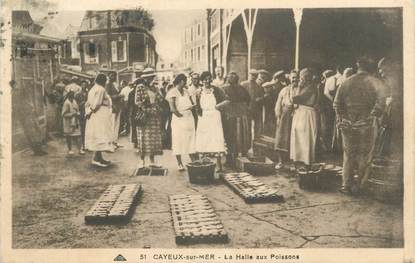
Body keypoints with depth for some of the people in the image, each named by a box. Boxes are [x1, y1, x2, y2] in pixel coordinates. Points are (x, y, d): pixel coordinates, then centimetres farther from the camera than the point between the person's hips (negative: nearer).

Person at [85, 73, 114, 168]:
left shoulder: (92, 89, 16)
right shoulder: (101, 89, -13)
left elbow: (88, 103, 15)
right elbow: (96, 104, -18)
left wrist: (88, 112, 8)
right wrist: (91, 112, -8)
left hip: (94, 117, 10)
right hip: (100, 117, -10)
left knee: (97, 137, 12)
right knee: (101, 136, -8)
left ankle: (99, 157, 17)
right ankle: (96, 158, -10)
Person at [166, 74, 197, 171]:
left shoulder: (186, 91, 10)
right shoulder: (172, 92, -10)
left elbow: (191, 104, 14)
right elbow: (172, 109, -19)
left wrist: (192, 106, -6)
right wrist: (180, 115, -10)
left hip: (189, 118, 6)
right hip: (178, 119, -6)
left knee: (191, 140, 8)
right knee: (178, 141, 2)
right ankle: (180, 163, 12)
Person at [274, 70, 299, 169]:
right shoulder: (284, 90, 13)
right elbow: (278, 104, 10)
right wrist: (278, 117, 1)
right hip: (285, 116, 2)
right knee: (282, 138, -2)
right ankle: (280, 161, 3)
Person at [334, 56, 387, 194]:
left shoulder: (346, 82, 1)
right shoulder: (376, 83, -6)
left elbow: (337, 103, 0)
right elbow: (380, 102, -19)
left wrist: (340, 118, 10)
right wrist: (372, 116, -7)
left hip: (348, 125, 2)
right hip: (366, 126, -2)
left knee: (348, 155, 13)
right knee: (364, 156, 11)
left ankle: (346, 186, 14)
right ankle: (359, 185, 15)